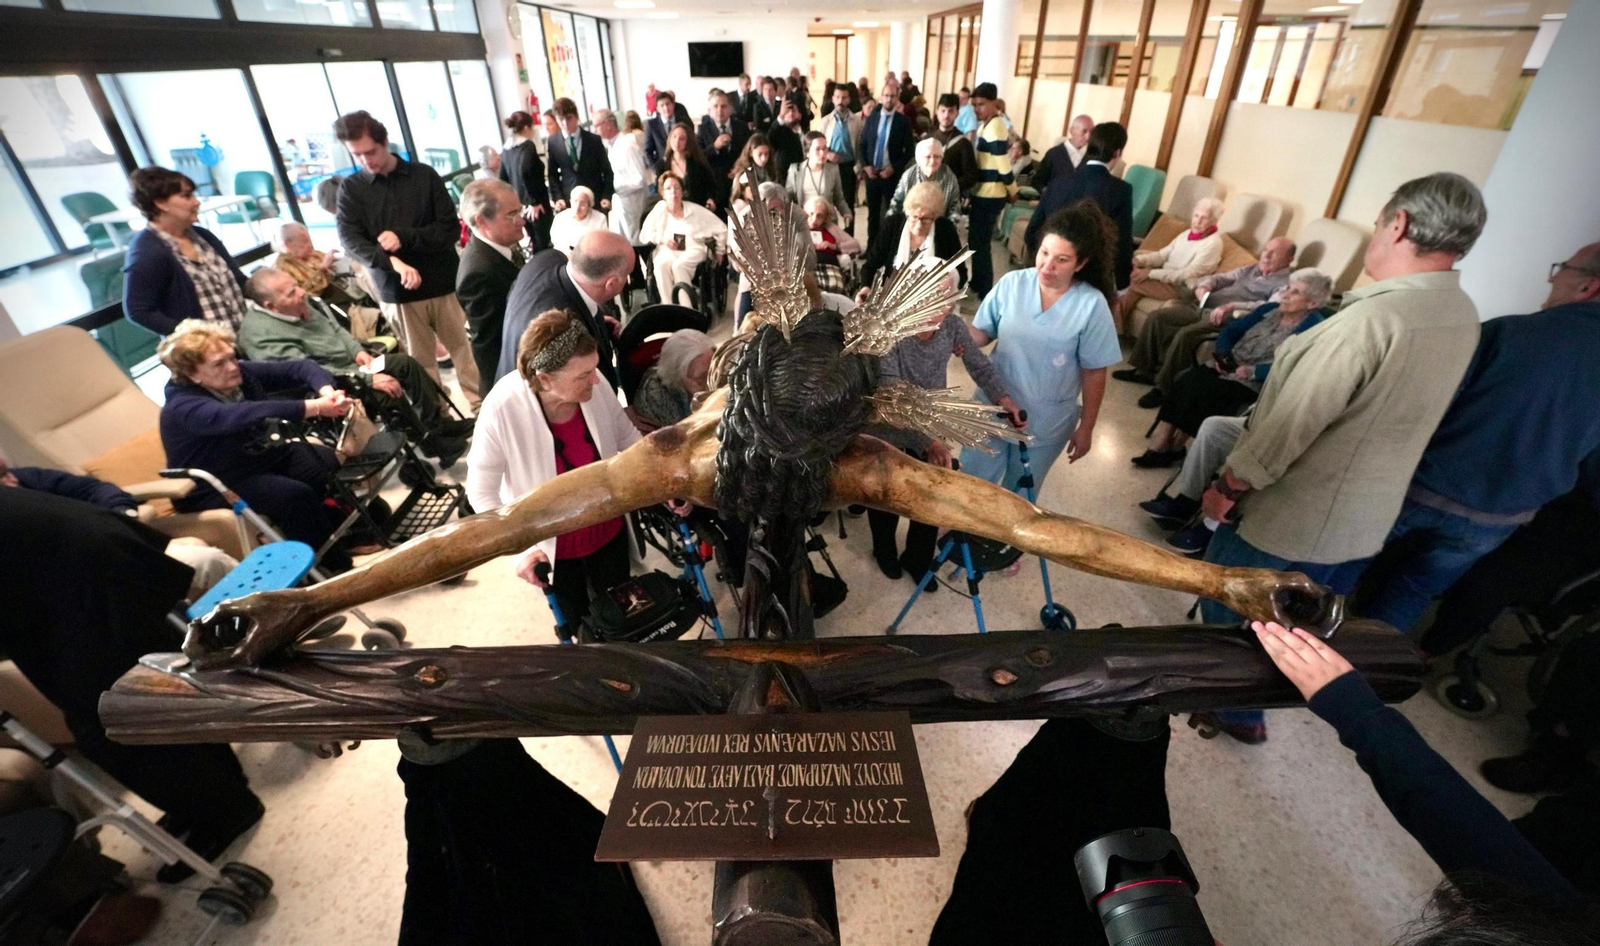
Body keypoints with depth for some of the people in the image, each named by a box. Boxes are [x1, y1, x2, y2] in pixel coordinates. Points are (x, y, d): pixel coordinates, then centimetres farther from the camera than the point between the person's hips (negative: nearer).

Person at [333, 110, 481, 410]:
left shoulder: (424, 175, 2)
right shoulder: (351, 188, 4)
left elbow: (451, 229, -2)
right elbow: (350, 240, -6)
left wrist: (404, 237, -14)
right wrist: (393, 263, -24)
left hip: (443, 284, -1)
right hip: (397, 292, 1)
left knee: (465, 351, 6)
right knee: (422, 363, 8)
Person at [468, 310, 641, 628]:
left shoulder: (595, 387, -23)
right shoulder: (501, 410, -31)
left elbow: (628, 438, -4)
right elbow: (482, 493, -18)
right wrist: (521, 548, -25)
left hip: (608, 530, 3)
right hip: (551, 545, -2)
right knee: (578, 622, 22)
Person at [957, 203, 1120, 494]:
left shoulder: (1092, 305, -17)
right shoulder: (1011, 283, -12)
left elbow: (1094, 373, -9)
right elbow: (982, 332, -1)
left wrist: (1086, 428, -3)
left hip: (1046, 421, -1)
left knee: (1019, 496, 20)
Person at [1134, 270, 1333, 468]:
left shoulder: (1313, 327, -6)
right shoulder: (1269, 309, 16)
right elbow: (1231, 331, 13)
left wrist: (1251, 371, -25)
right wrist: (1222, 355, -6)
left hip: (1255, 383, -6)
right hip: (1228, 368, 6)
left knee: (1201, 391, -30)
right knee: (1185, 380, -23)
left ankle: (1174, 448, -12)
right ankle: (1160, 446, -24)